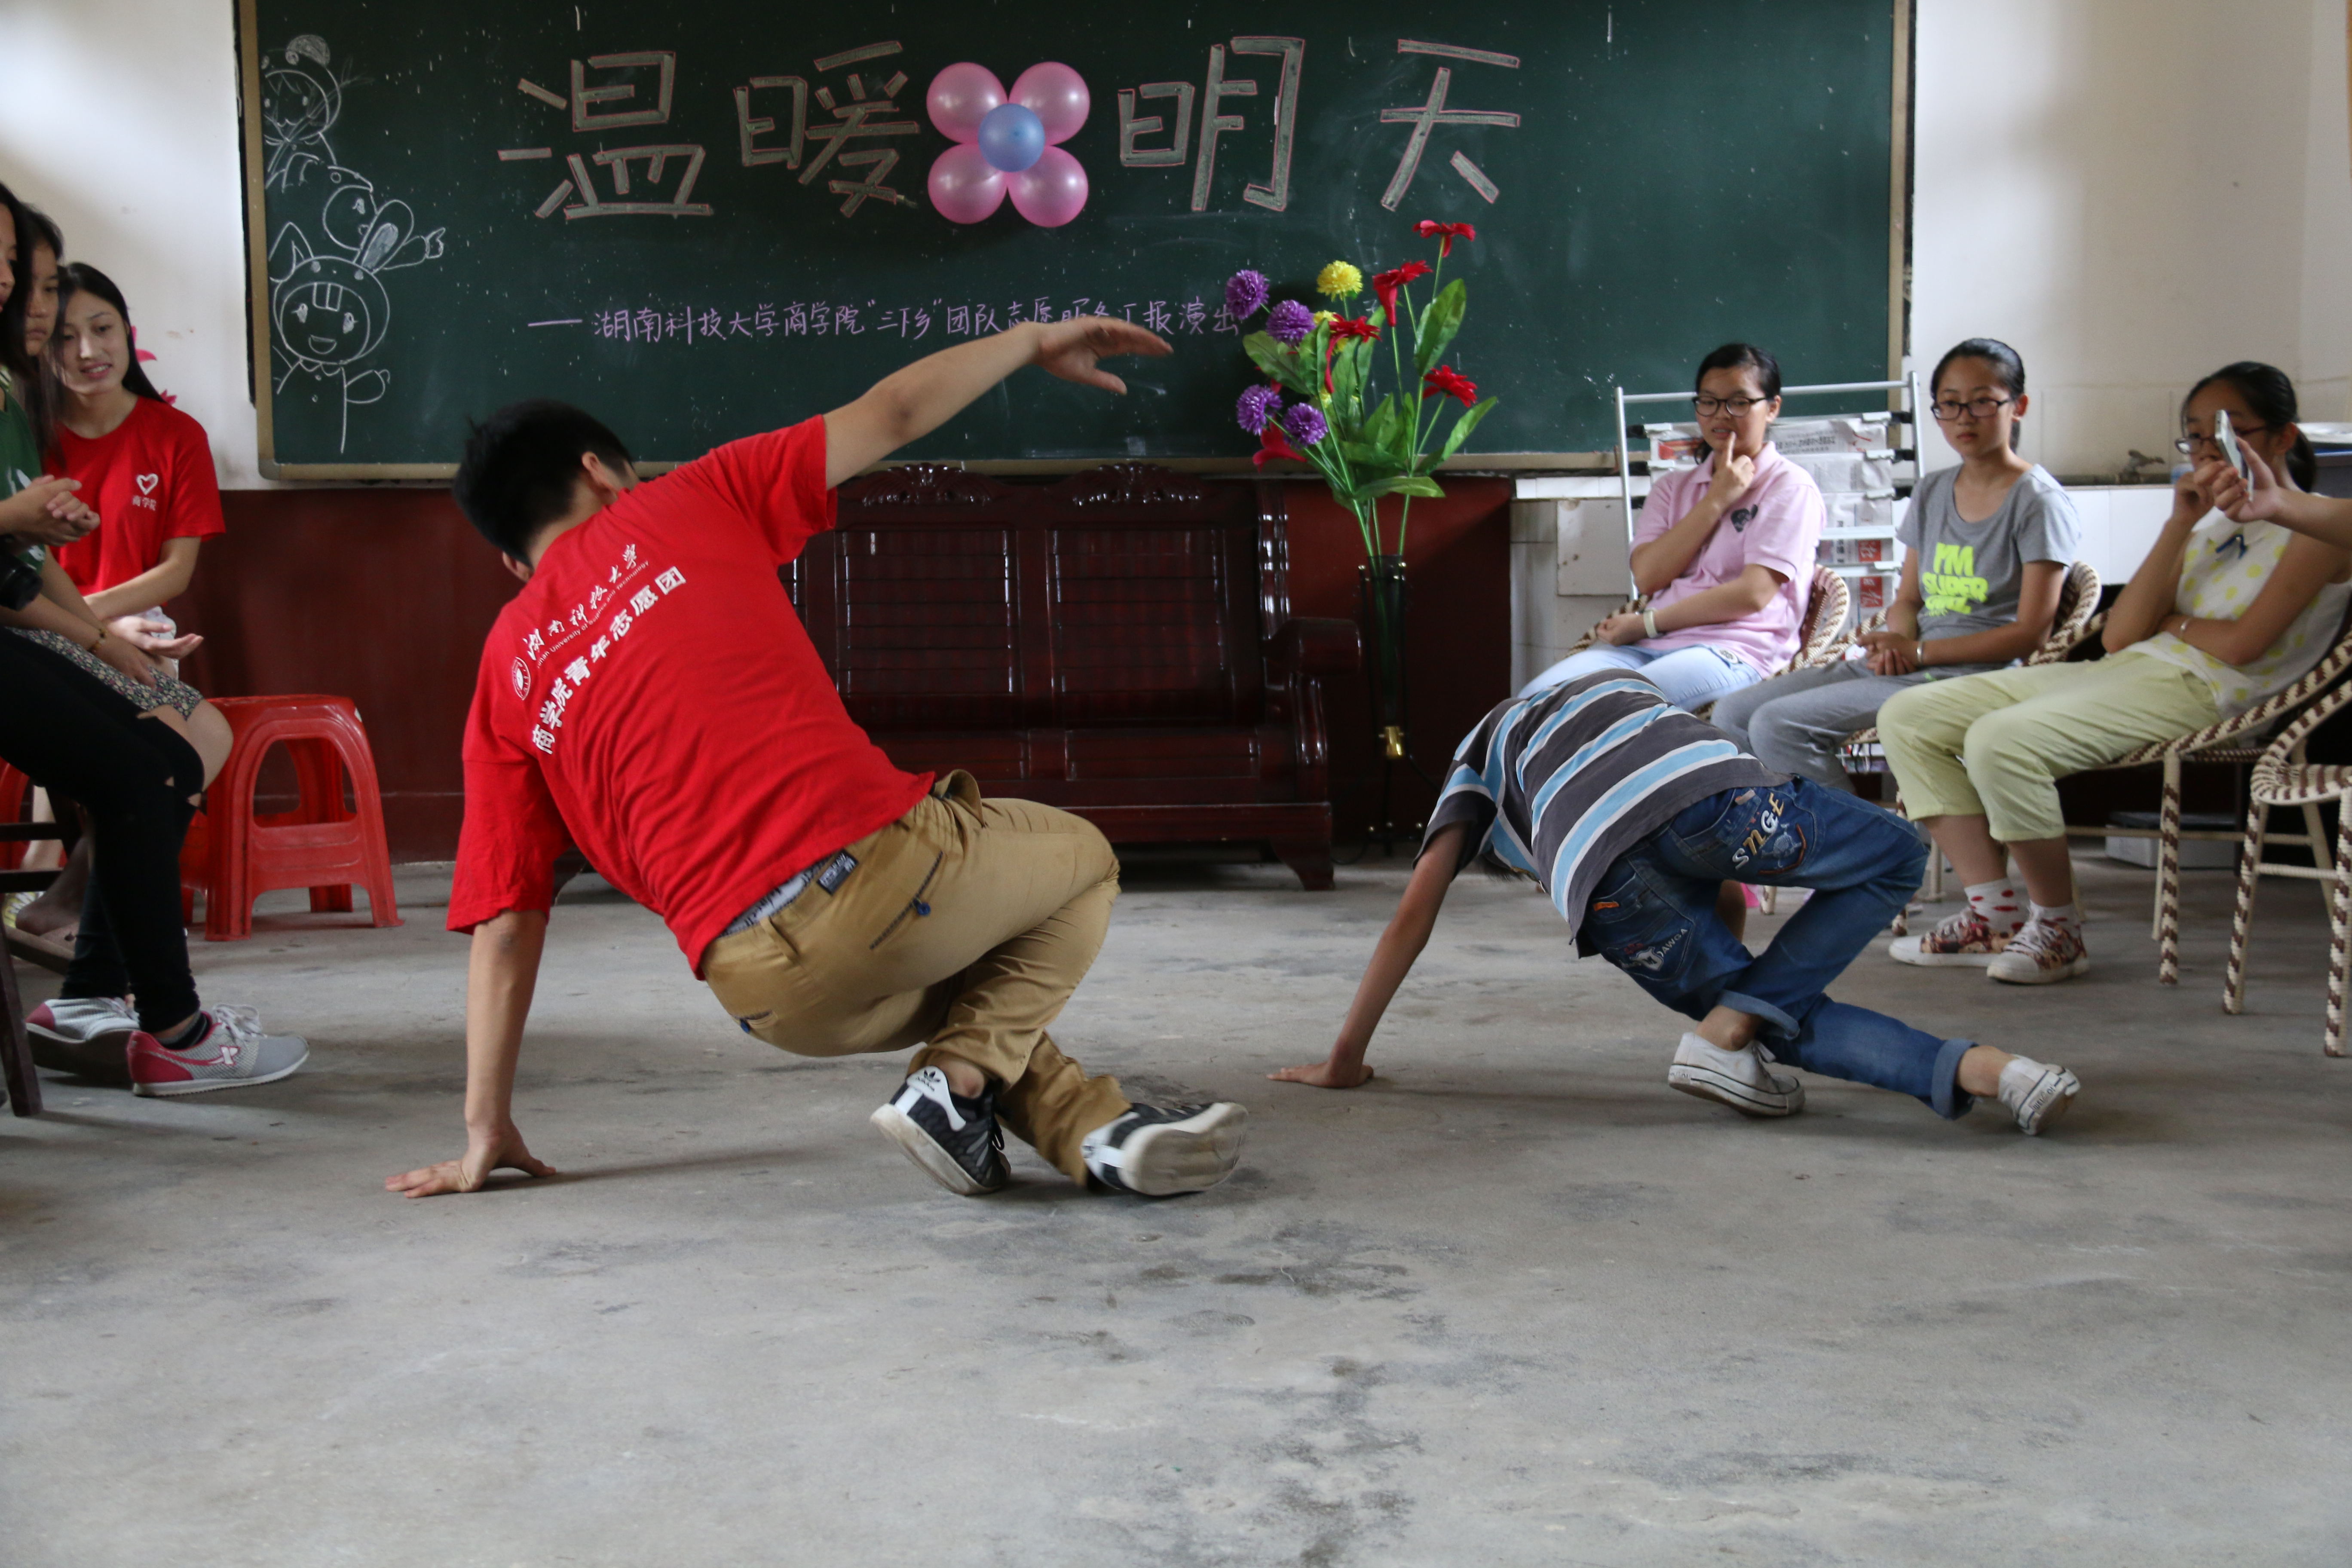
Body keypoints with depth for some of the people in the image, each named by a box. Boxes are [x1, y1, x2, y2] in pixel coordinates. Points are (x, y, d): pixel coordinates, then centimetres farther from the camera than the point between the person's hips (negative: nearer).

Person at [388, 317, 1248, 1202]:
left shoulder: (506, 674, 15)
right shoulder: (684, 505, 8)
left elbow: (506, 921, 12)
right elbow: (891, 414, 13)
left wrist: (486, 1131, 17)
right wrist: (1034, 340, 29)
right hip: (880, 862, -4)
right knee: (1083, 861, 27)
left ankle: (1093, 1131, 12)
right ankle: (962, 1081, 5)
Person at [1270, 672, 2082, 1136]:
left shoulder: (1475, 761, 40)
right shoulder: (1616, 681, 48)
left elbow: (1413, 918, 28)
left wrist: (1344, 1060, 35)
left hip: (1606, 887, 0)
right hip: (1704, 784, 0)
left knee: (1795, 1025, 18)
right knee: (1895, 856, 23)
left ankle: (1971, 1070, -8)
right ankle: (1729, 1035, 8)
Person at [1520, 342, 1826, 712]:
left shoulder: (1791, 487, 5)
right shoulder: (1673, 488, 24)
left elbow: (1753, 594, -8)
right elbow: (1648, 577, 7)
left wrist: (1645, 624, -6)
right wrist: (1716, 501, 1)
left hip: (1732, 652, -6)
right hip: (1645, 646, 6)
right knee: (1534, 701, -24)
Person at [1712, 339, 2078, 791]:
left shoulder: (2039, 501, -6)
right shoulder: (1932, 492, 17)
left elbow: (2030, 633, -11)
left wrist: (1918, 651, -14)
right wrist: (1895, 644, -6)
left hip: (1971, 674, -8)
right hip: (1907, 664, 8)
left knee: (1777, 724, -23)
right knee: (1732, 715, -3)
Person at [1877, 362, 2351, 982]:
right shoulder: (2209, 523, 23)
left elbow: (2240, 644, -13)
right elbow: (2120, 633, 8)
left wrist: (2169, 621, 6)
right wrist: (2179, 524, 3)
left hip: (2194, 692, -9)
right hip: (2122, 674, 9)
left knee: (2000, 740, -33)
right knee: (1908, 717, -4)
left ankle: (2060, 929, -15)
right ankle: (1995, 914, -6)